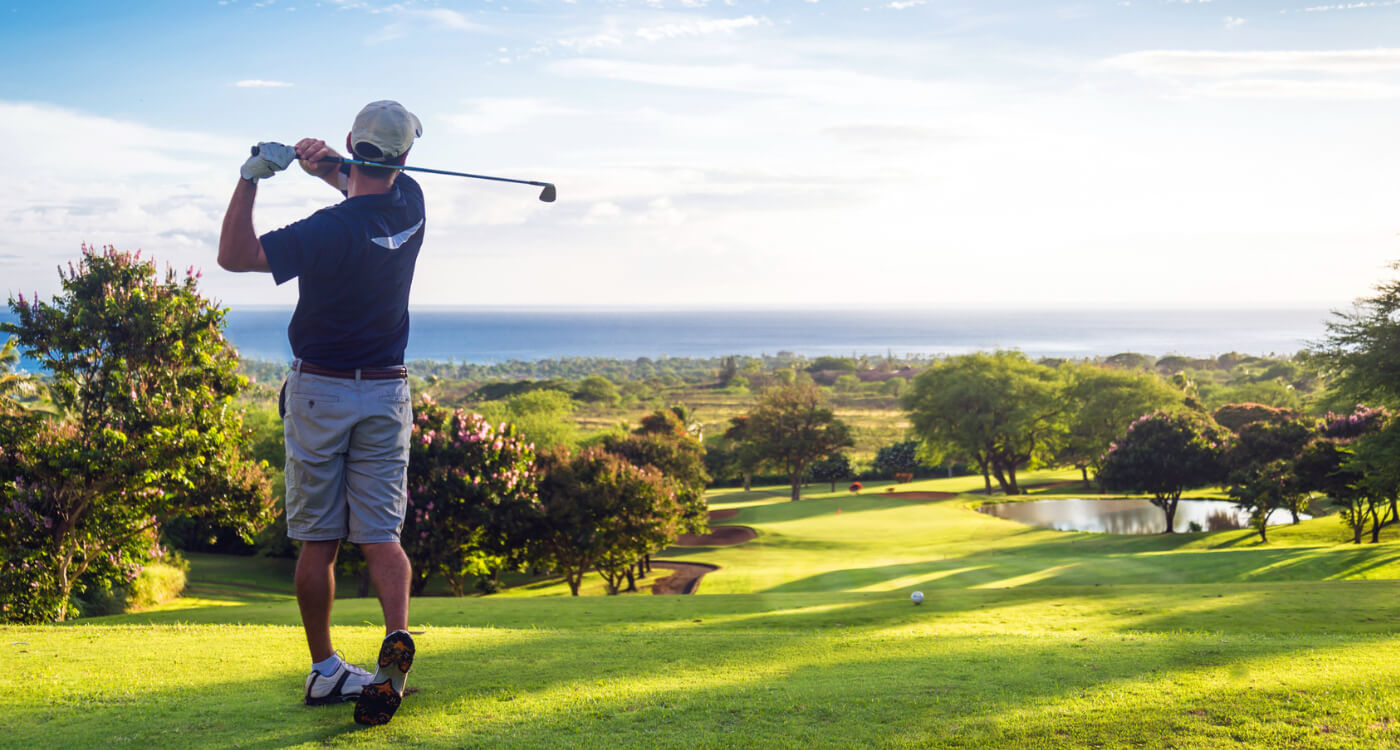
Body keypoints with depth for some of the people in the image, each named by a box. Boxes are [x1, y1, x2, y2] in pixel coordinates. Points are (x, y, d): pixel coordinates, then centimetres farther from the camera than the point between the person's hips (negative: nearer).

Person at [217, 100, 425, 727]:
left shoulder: (331, 230, -19)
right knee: (381, 534, 1)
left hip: (319, 393, -4)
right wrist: (329, 165, 0)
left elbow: (234, 255, -15)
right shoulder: (410, 205, -1)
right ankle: (397, 636, -23)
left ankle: (324, 670, 13)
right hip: (387, 394, 4)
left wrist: (252, 175, -20)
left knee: (318, 541, 6)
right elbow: (372, 188, 21)